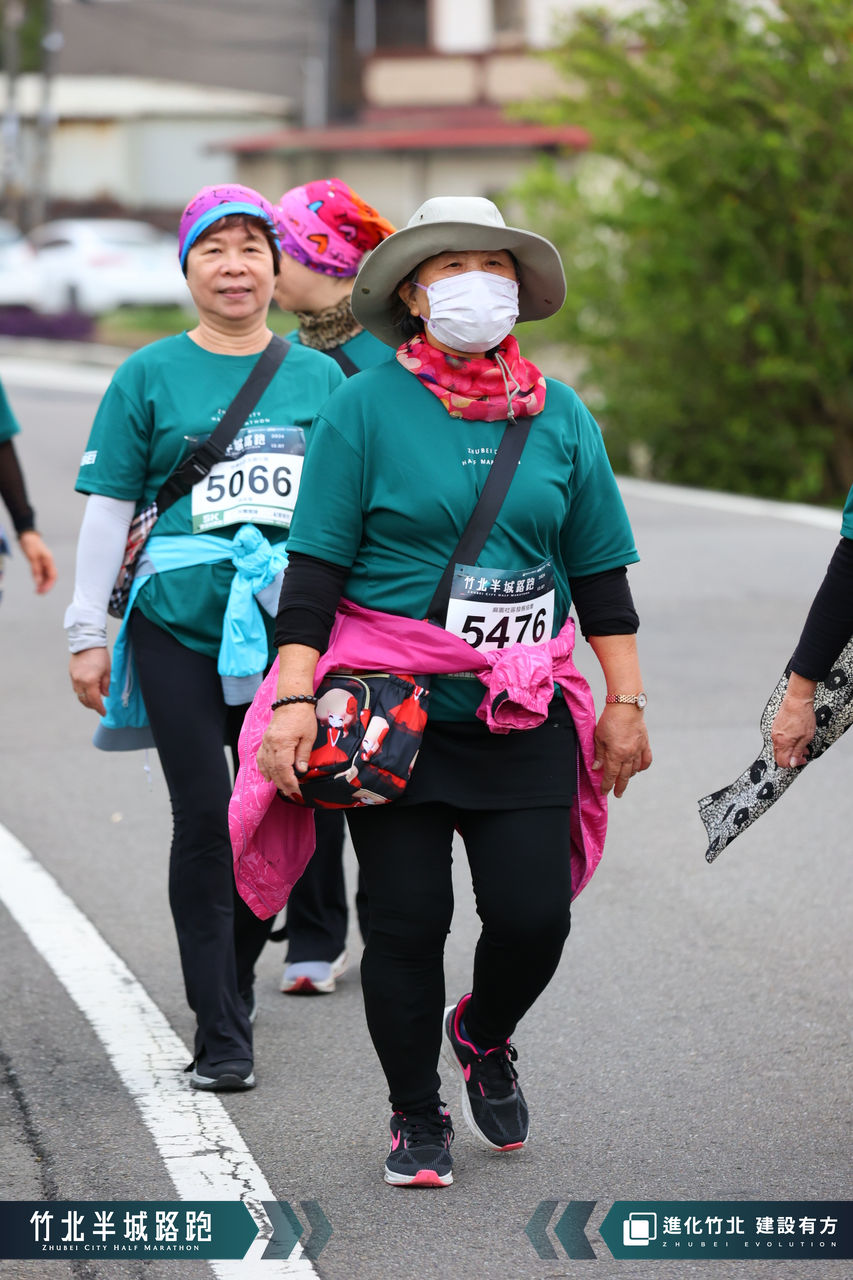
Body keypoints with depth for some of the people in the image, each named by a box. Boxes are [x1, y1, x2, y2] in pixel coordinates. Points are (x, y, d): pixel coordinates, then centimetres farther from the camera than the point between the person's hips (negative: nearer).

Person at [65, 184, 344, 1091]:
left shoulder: (319, 377, 10)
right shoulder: (150, 376, 4)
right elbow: (107, 509, 5)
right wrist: (86, 634, 2)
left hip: (291, 624, 2)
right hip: (179, 622, -2)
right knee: (205, 821, -6)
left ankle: (234, 990, 27)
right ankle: (219, 1038, 0)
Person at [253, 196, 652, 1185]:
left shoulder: (561, 417, 9)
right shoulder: (364, 409, -3)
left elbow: (600, 572, 14)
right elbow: (315, 566, -5)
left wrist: (625, 701, 10)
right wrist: (294, 696, -14)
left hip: (525, 716, 3)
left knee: (533, 914, -4)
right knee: (405, 919, 0)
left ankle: (482, 1038, 30)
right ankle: (416, 1117, 20)